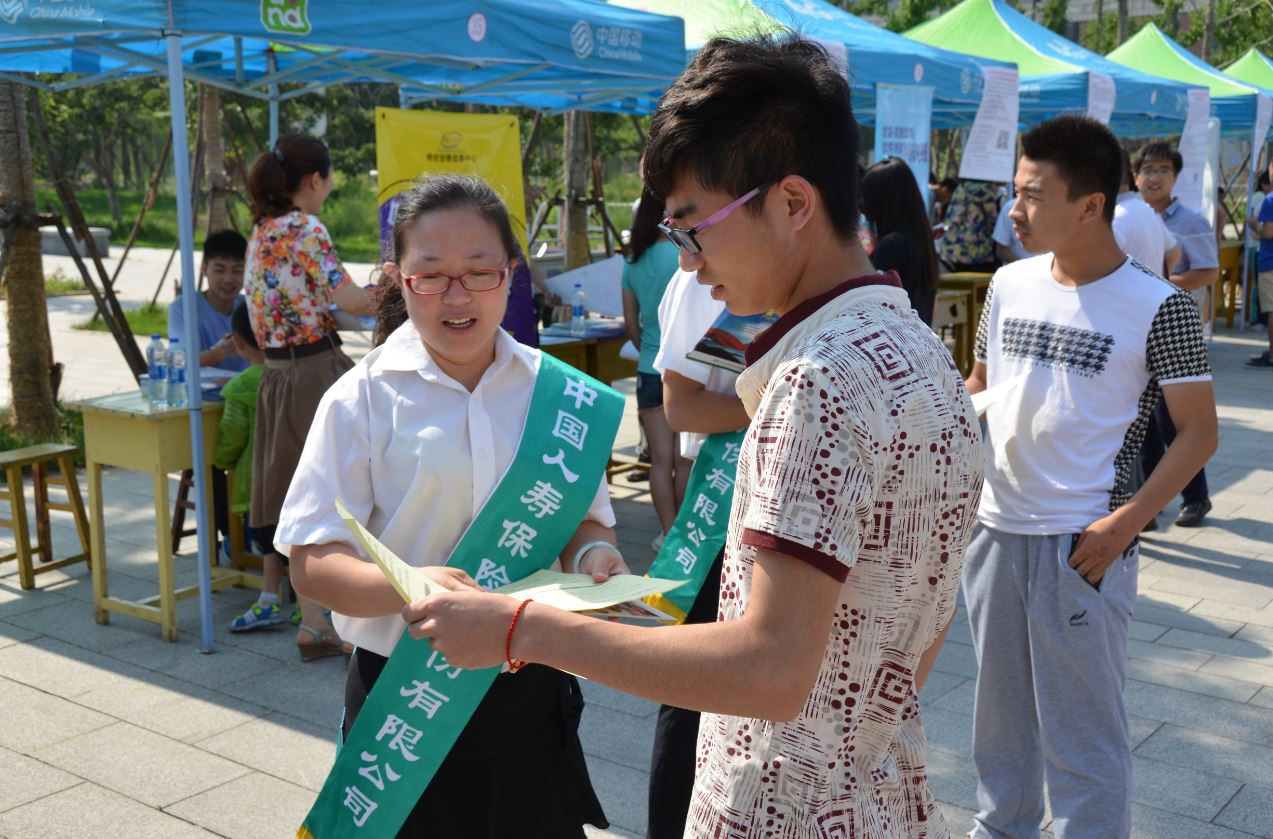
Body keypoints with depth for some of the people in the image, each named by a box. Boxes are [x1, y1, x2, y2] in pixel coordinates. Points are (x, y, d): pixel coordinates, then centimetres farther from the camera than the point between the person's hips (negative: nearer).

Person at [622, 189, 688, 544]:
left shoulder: (632, 261, 5)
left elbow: (630, 322, 11)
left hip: (649, 369, 4)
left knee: (661, 459, 6)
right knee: (684, 460, 7)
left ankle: (669, 531, 10)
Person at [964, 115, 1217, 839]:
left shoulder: (1158, 306, -11)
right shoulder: (1011, 283, 4)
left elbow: (1198, 432, -7)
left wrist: (1126, 522, -17)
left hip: (1083, 544, -5)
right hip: (996, 528, 6)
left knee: (1083, 730, 5)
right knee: (1001, 710, 20)